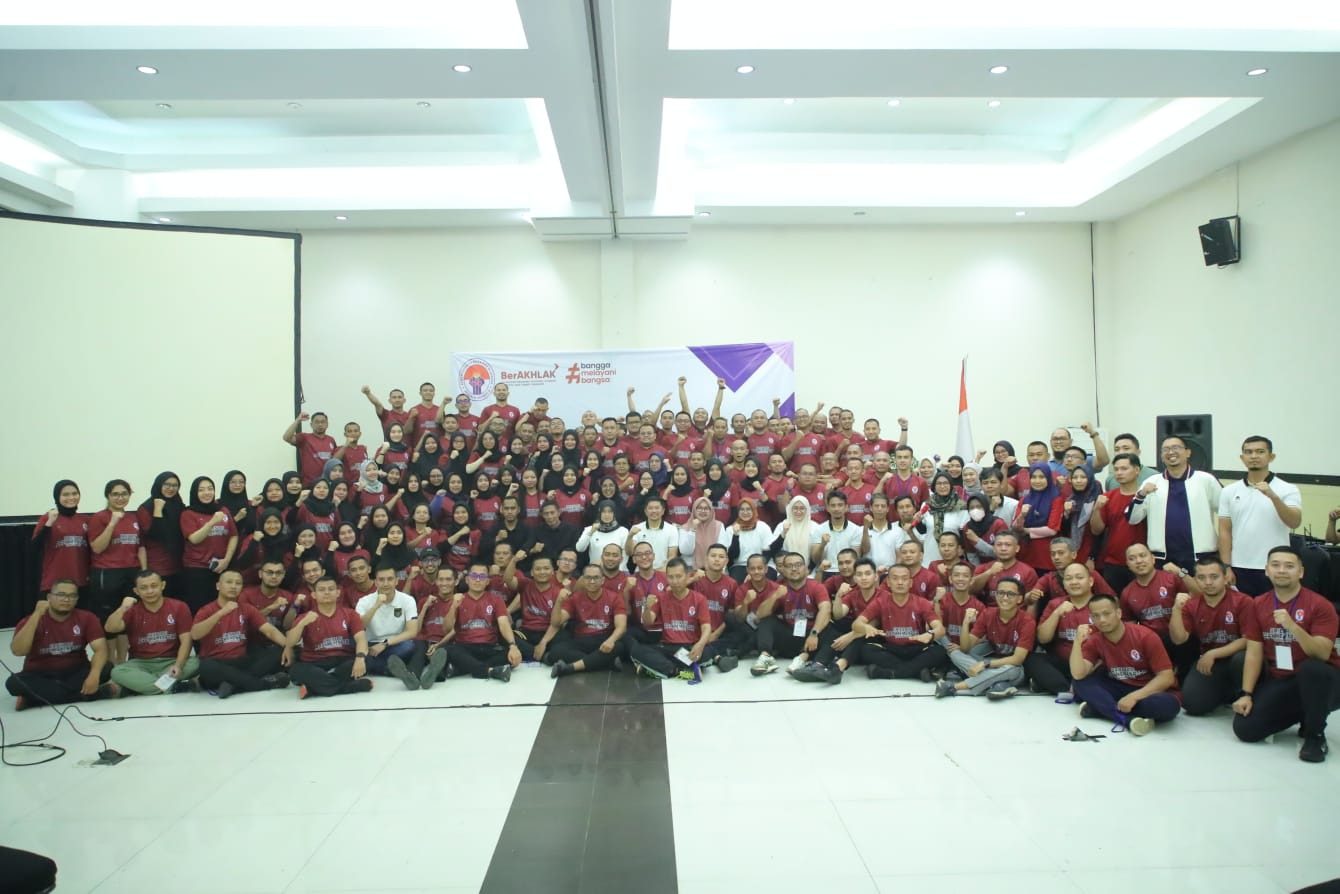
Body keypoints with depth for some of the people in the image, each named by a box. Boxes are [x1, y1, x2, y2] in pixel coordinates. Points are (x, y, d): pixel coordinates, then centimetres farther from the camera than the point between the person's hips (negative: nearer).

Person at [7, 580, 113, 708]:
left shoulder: (87, 618, -3)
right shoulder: (31, 621, -5)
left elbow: (101, 648, -14)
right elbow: (18, 651, -23)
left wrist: (94, 675, -34)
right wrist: (37, 615, -25)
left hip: (76, 674, 0)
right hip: (40, 677, 0)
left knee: (106, 669, -27)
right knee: (13, 682, -31)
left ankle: (35, 698, -24)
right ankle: (91, 692, -30)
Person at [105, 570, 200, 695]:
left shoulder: (179, 607, -1)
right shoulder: (132, 610, 6)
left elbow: (186, 641, -7)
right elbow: (110, 629, -11)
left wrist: (178, 665, -23)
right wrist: (123, 609, -27)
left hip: (171, 661, -1)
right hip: (141, 663, 1)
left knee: (195, 664, -32)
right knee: (117, 672, -30)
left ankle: (139, 684, -25)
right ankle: (172, 687, -33)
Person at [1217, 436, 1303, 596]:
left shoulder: (1288, 489, -1)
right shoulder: (1229, 491, 6)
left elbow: (1295, 522, -16)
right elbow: (1225, 531, 5)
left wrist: (1273, 496, -30)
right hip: (1239, 569, 2)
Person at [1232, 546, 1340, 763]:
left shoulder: (1320, 605, -12)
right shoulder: (1258, 605, 1)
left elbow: (1322, 654, -23)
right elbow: (1254, 653, -1)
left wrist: (1292, 626, -38)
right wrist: (1246, 694, -9)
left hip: (1319, 681, -4)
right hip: (1278, 682, 4)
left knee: (1312, 668, -40)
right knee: (1245, 728, -14)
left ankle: (1315, 735, -15)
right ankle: (1302, 714, 16)